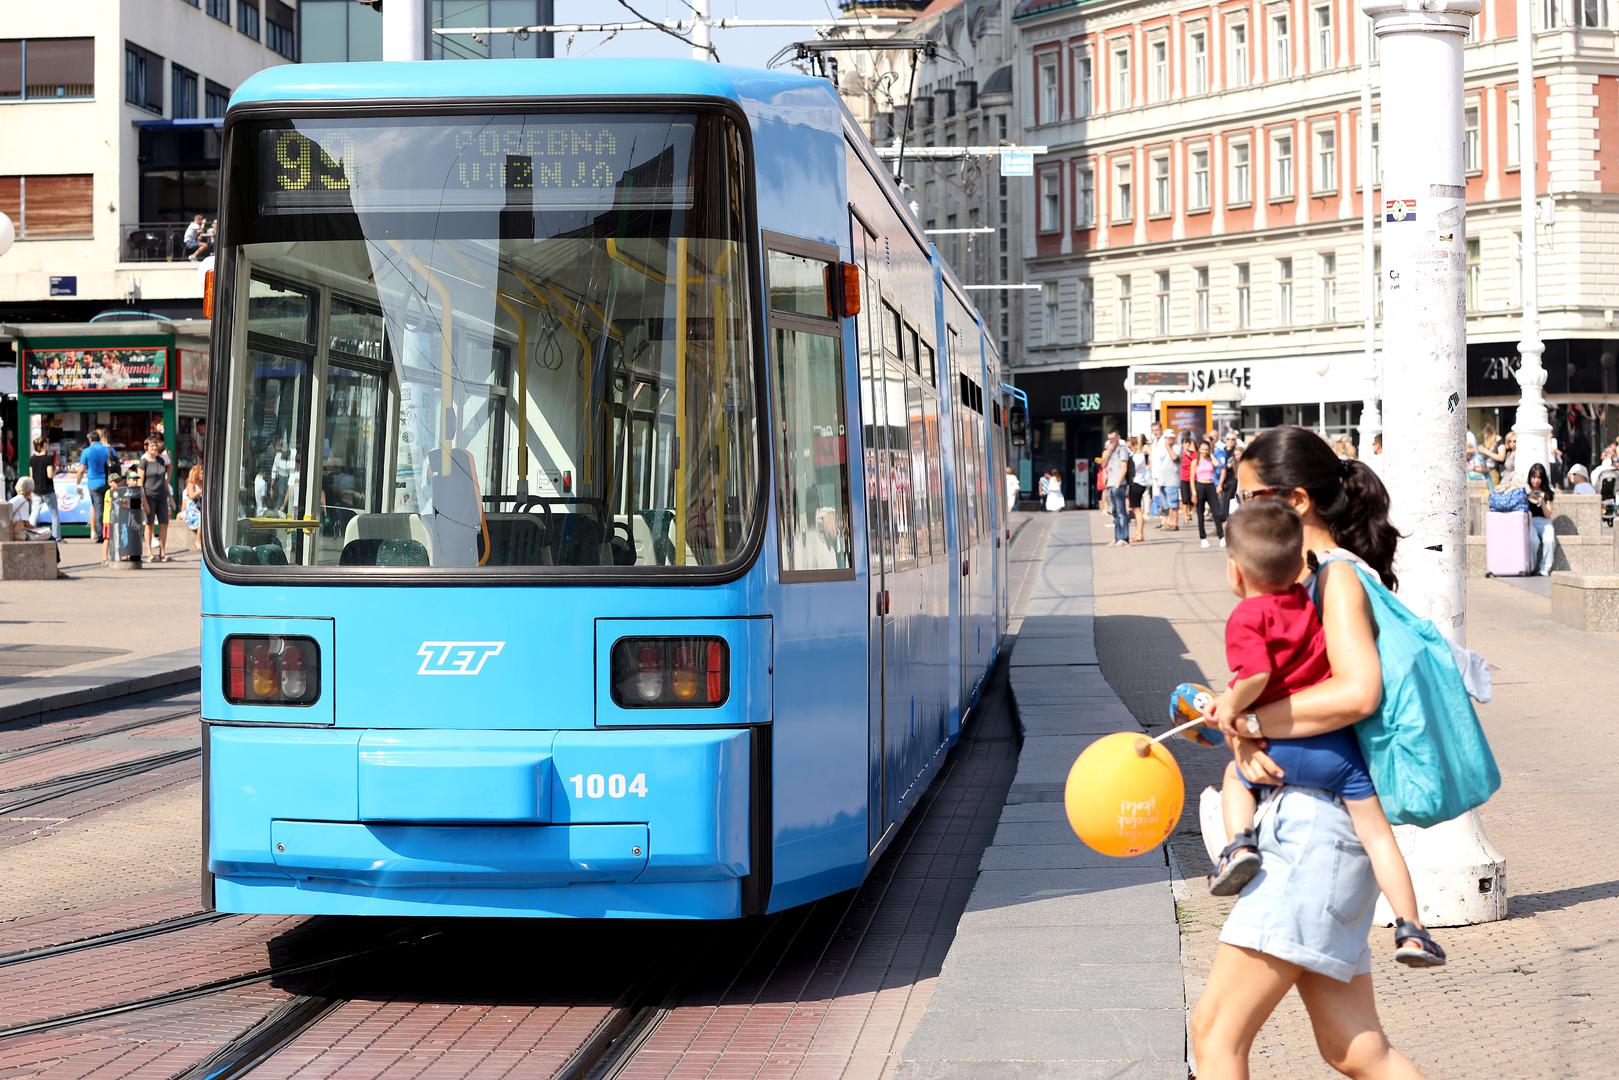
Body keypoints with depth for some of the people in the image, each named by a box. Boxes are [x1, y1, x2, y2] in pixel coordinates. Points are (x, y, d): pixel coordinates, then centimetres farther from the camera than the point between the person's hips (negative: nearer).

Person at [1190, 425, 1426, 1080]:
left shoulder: (1338, 576, -10)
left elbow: (1357, 691, -26)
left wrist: (1250, 722, -17)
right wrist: (1243, 738, -11)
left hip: (1318, 823, -10)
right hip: (1301, 822, 10)